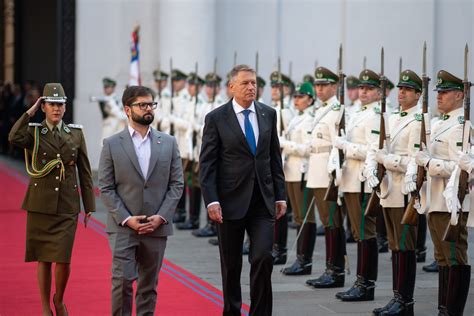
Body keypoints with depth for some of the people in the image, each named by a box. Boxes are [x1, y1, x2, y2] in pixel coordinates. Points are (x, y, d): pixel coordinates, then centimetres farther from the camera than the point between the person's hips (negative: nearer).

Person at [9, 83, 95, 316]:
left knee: (63, 259, -7)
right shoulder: (33, 132, 1)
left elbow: (84, 172, 8)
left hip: (67, 206, 1)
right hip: (40, 204, -1)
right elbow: (14, 138, -24)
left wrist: (89, 207, 6)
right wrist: (30, 112, -13)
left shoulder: (76, 133, 6)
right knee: (43, 259, 5)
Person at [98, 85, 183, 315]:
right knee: (122, 281, -9)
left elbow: (176, 184, 5)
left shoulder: (168, 143, 7)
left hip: (157, 227, 2)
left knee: (149, 284, 9)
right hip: (123, 227, -2)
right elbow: (105, 188, -2)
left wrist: (161, 217, -7)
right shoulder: (112, 144, 1)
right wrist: (126, 219, -12)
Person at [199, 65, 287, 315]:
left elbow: (275, 158, 12)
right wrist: (211, 201, -14)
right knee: (231, 265, 8)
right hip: (231, 202, -2)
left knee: (263, 257, -10)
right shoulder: (216, 118, -4)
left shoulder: (268, 114, 7)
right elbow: (207, 164, -6)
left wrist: (280, 196, 8)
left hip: (263, 201, 2)